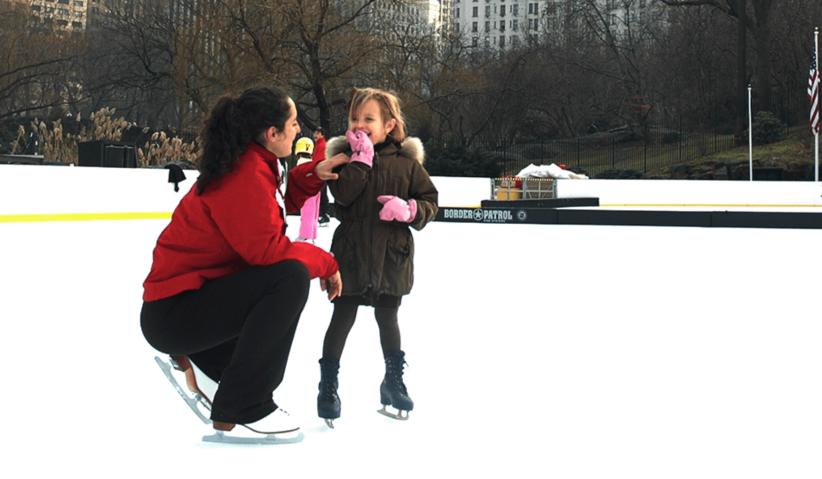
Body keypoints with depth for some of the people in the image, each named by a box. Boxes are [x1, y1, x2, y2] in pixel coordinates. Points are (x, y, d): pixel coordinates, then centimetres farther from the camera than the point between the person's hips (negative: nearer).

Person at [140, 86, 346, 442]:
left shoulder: (248, 164, 9)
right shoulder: (245, 177, -21)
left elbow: (274, 206, 21)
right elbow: (266, 248, -26)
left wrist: (314, 175, 9)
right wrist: (326, 263, -13)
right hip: (172, 314, -11)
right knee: (290, 276, -28)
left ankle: (194, 352, 21)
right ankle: (238, 412, -23)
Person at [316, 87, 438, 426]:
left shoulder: (406, 161, 2)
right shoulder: (345, 156, -1)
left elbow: (430, 200, 4)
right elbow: (343, 194, -18)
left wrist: (408, 210, -15)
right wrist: (362, 157, -19)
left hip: (392, 255, 1)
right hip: (352, 253, -1)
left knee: (388, 317, 14)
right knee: (343, 318, 4)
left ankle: (394, 382, 30)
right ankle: (328, 384, 14)